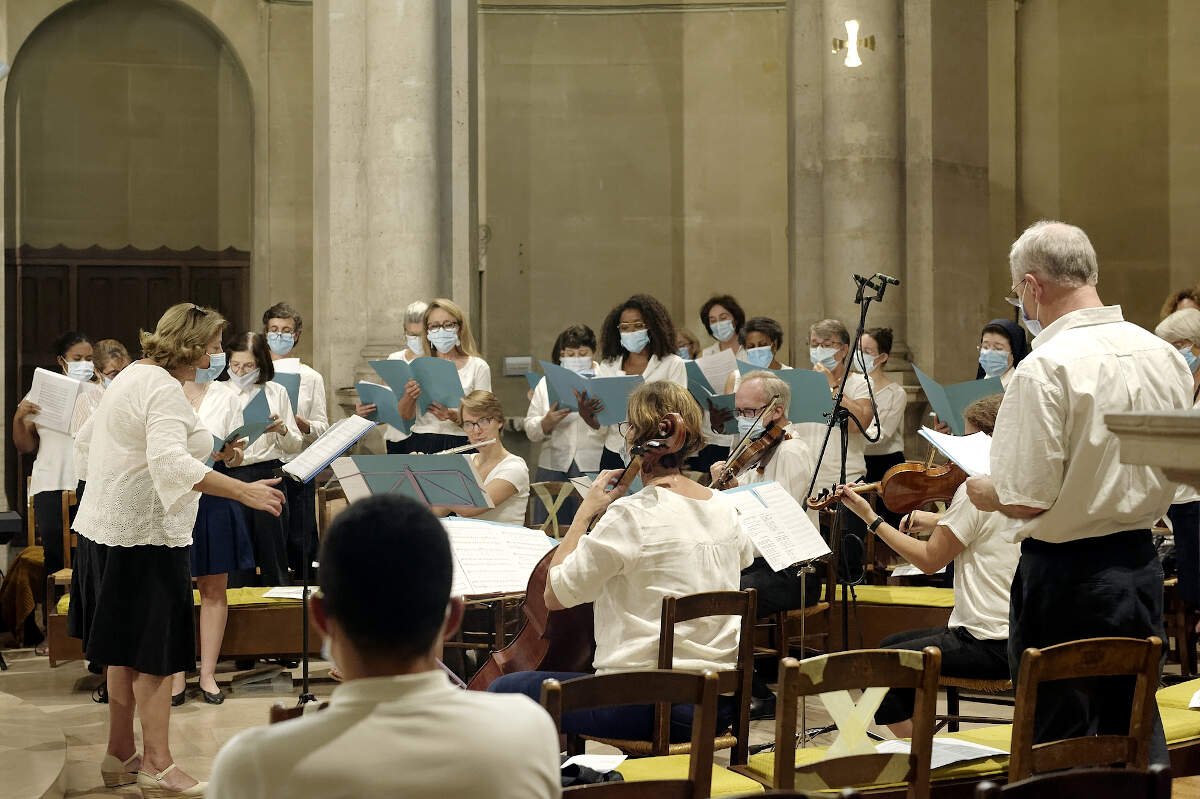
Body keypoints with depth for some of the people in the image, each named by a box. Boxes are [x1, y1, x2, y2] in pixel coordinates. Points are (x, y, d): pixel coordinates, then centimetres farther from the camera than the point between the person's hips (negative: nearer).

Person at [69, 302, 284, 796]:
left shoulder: (132, 376, 14)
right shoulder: (163, 389, -17)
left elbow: (85, 443, 23)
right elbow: (170, 461, -32)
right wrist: (243, 491, -37)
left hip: (106, 527, 10)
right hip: (144, 534, -10)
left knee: (125, 649, 16)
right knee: (155, 650, -5)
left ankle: (119, 756, 24)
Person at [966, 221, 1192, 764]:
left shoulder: (1046, 368, -19)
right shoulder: (1166, 356, 3)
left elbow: (1029, 498, -20)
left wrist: (984, 493, -1)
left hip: (1066, 576, -7)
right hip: (1141, 565, 7)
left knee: (1058, 741, 4)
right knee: (1134, 726, 18)